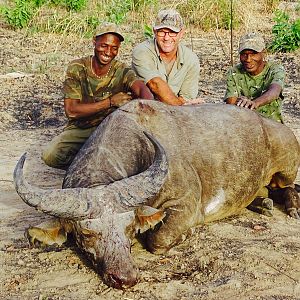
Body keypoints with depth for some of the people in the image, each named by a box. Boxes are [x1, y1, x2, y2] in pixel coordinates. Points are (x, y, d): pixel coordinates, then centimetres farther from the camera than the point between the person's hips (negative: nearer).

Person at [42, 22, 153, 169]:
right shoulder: (77, 68, -7)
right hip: (79, 129, 0)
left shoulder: (123, 72, -7)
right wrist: (110, 102, -23)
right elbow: (71, 110, -16)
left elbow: (141, 88, -30)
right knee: (50, 155, -26)